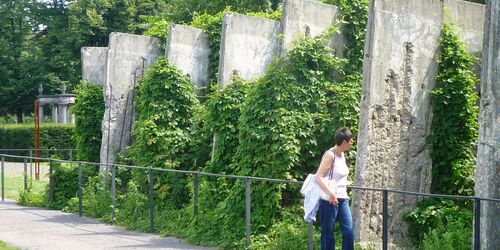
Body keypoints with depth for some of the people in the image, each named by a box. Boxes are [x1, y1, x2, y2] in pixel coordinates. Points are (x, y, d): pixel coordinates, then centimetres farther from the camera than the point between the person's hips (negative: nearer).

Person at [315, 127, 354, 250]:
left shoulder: (342, 154, 10)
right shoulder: (330, 155, -14)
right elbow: (319, 177, -20)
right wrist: (331, 193, -29)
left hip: (343, 199, 8)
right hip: (330, 200, -8)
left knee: (349, 232, 3)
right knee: (328, 234, 1)